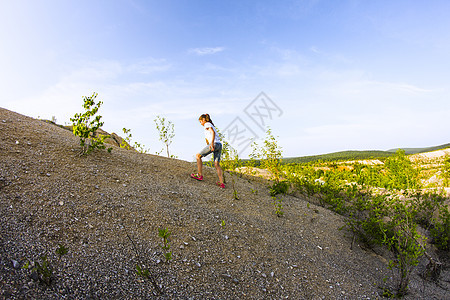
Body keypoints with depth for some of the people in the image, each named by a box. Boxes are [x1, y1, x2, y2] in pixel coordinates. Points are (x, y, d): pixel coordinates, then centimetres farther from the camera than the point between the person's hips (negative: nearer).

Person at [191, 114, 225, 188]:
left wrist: (212, 143, -23)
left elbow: (213, 132, -15)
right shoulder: (212, 125, 31)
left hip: (215, 144, -9)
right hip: (219, 145, 9)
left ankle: (200, 175, 6)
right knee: (217, 164, 7)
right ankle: (221, 183, 3)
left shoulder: (207, 124, 4)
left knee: (198, 156, 4)